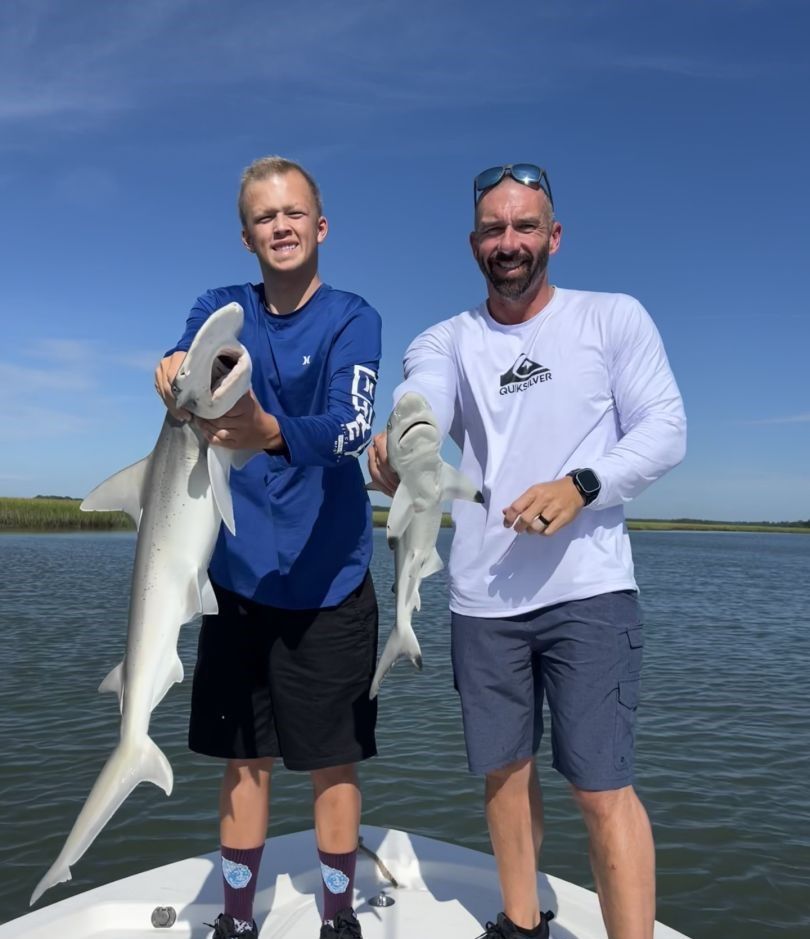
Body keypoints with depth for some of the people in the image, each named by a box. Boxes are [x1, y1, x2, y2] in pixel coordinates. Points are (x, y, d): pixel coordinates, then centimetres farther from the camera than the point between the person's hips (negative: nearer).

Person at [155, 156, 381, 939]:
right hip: (239, 573, 3)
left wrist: (271, 433, -41)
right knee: (244, 758, 13)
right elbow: (183, 367, -13)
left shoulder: (352, 318, -5)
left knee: (332, 761, 8)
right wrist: (174, 374, -37)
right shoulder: (221, 308, 6)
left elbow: (350, 428, -21)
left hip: (328, 576, -2)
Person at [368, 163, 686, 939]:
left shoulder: (614, 318, 3)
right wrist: (397, 454, -39)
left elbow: (665, 431, -2)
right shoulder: (446, 341, 6)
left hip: (587, 591, -3)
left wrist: (580, 485, -20)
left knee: (602, 787, -6)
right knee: (503, 771, 15)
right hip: (482, 600, 3)